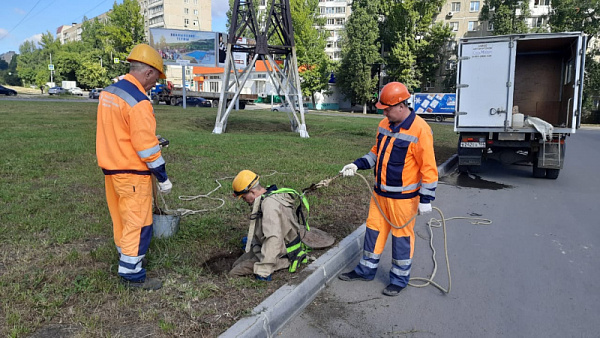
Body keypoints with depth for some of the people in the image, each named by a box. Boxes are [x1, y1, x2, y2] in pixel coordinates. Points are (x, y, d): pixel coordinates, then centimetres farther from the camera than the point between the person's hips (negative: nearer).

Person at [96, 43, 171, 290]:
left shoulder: (107, 93, 6)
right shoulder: (138, 102, -22)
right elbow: (146, 147, -22)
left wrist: (152, 140, 15)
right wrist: (163, 178, -12)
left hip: (111, 167, 9)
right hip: (132, 173, -9)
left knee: (121, 219, 20)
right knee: (138, 224, 2)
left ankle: (126, 258, 35)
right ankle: (131, 273, 10)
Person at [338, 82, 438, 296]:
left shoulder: (419, 130, -19)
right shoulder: (385, 125, 4)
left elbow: (429, 168, -17)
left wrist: (426, 199, -16)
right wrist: (357, 165, 4)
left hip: (403, 197, -7)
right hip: (380, 192, 7)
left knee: (402, 236, 7)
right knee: (374, 229, 15)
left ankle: (399, 279, 24)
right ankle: (366, 270, 31)